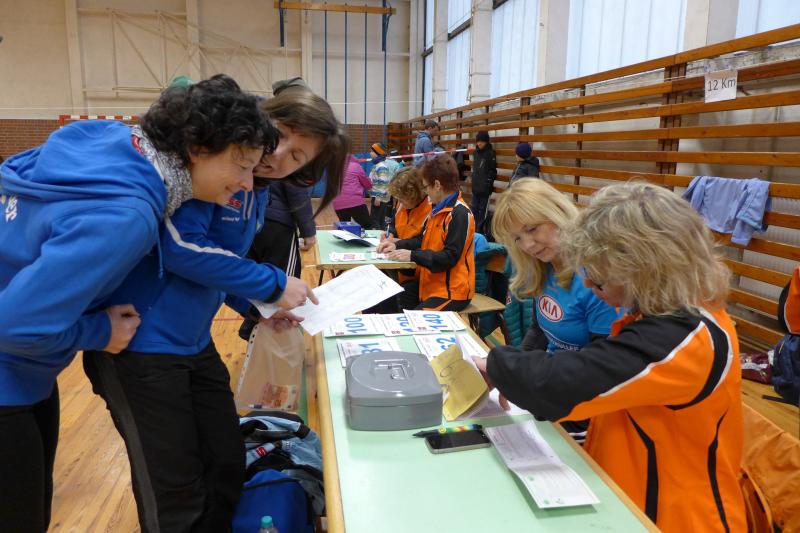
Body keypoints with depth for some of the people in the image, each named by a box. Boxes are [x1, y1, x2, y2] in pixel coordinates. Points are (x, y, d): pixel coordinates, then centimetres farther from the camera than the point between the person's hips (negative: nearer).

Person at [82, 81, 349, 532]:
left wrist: (260, 304, 1)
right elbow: (182, 245, -27)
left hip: (196, 342, 8)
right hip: (141, 342, -8)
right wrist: (274, 283, -18)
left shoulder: (257, 193, 8)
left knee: (228, 467, 16)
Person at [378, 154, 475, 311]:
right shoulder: (438, 209, 11)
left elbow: (450, 257, -24)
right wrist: (397, 245, 5)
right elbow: (423, 240, 19)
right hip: (430, 284, 9)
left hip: (452, 292, -9)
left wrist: (412, 255, -21)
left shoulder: (460, 214, -19)